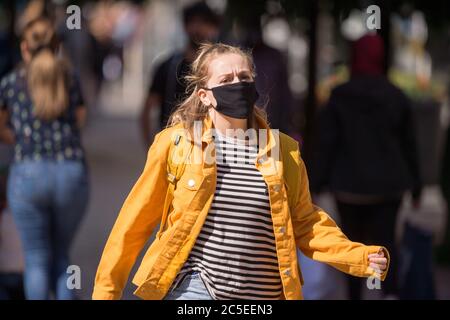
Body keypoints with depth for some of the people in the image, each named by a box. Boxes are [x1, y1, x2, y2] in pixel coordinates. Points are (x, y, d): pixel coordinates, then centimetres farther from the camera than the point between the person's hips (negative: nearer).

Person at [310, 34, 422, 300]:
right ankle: (391, 291, -27)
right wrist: (415, 186, 12)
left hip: (350, 184, 0)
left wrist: (318, 183, -2)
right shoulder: (397, 98, -1)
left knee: (354, 242, 15)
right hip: (389, 184, 0)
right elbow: (409, 145, 4)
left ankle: (355, 295, 20)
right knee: (386, 240, -2)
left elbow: (327, 143, -7)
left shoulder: (340, 97, -5)